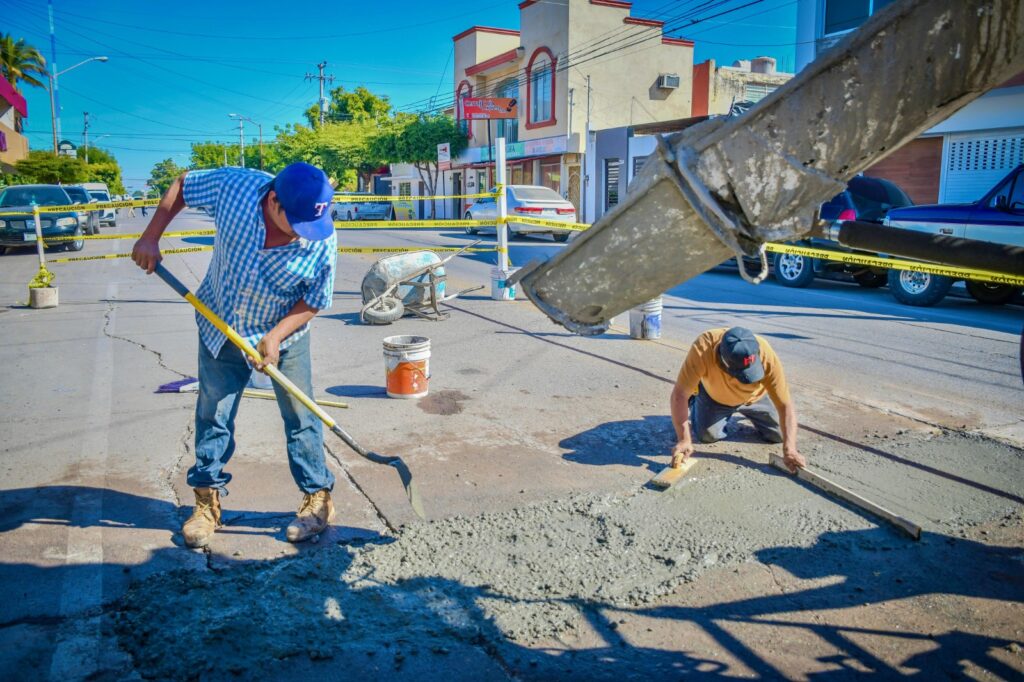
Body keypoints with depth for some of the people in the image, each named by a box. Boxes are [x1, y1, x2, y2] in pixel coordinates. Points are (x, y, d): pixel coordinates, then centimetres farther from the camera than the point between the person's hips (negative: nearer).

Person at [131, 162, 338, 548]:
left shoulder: (323, 241, -26)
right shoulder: (235, 187, -24)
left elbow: (315, 300, -14)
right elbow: (182, 185, -4)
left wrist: (276, 335, -26)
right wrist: (150, 238, -9)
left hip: (284, 333, -1)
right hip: (220, 325, 2)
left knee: (300, 418, 2)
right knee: (212, 415, 8)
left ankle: (318, 498, 17)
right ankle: (208, 500, 23)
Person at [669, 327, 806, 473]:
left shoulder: (767, 357, -40)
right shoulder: (703, 348, -44)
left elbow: (785, 405, -32)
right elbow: (679, 395, -40)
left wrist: (789, 449, -41)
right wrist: (684, 439, -45)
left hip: (755, 397, 1)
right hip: (713, 395, -1)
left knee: (779, 435, -1)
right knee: (708, 436, -9)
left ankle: (750, 413, 29)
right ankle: (694, 405, 22)